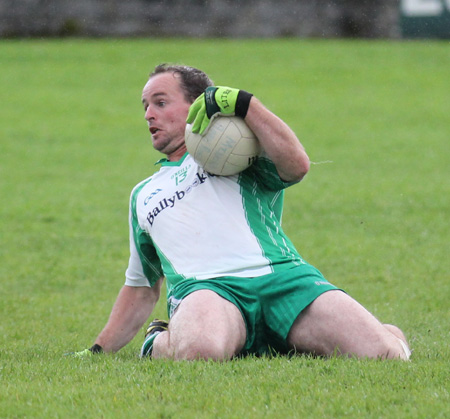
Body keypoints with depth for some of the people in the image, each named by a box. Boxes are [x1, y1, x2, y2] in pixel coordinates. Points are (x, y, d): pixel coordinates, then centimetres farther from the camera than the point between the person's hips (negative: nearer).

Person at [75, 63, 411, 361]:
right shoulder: (142, 196, 34)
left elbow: (296, 165, -2)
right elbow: (141, 288, 38)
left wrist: (242, 103, -4)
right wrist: (97, 351, 28)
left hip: (283, 277, -1)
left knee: (385, 352, -26)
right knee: (198, 350, -41)